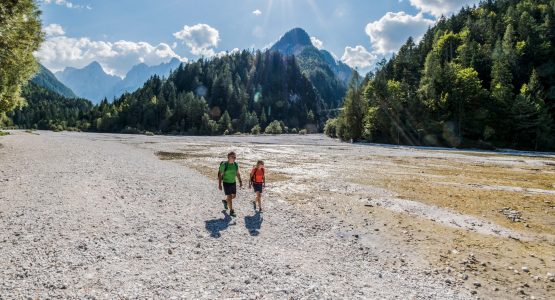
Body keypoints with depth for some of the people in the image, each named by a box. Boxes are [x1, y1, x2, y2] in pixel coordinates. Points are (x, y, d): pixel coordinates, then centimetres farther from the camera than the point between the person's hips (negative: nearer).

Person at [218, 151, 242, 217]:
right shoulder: (224, 165, -19)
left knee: (234, 196, 16)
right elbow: (220, 175, -14)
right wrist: (219, 184, -17)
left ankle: (225, 201, 44)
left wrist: (240, 182, 6)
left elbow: (238, 174, 10)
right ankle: (231, 211, 6)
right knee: (229, 197, -6)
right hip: (226, 183, -6)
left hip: (233, 183, 6)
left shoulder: (235, 164, -2)